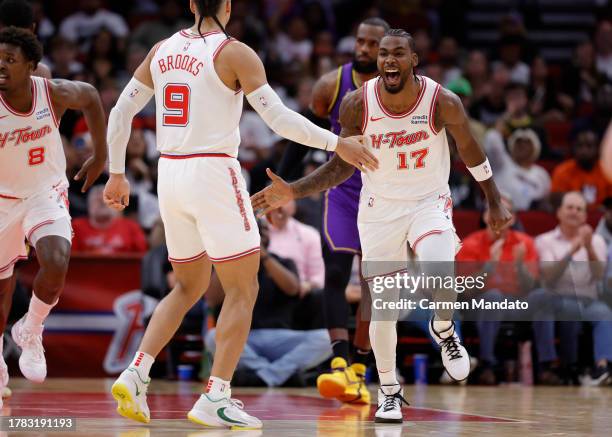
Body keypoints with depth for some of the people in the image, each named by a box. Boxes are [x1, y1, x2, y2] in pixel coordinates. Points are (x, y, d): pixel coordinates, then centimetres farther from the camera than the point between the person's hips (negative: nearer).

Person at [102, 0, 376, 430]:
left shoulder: (163, 49, 10)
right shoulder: (234, 53, -7)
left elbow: (120, 113, 13)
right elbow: (279, 118, -13)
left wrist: (117, 174, 22)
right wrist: (337, 143, -6)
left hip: (169, 174, 6)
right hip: (214, 174, -6)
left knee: (189, 287, 21)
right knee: (243, 290, 3)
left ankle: (136, 374, 6)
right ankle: (216, 399, -4)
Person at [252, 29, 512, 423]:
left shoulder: (443, 102, -18)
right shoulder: (357, 105, -14)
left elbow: (470, 150, 0)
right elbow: (343, 165, -1)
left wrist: (495, 202, 8)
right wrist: (294, 192, -11)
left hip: (429, 202, -2)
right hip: (380, 208, 2)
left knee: (441, 274, -30)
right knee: (383, 305, 0)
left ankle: (444, 330, 4)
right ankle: (389, 391, 21)